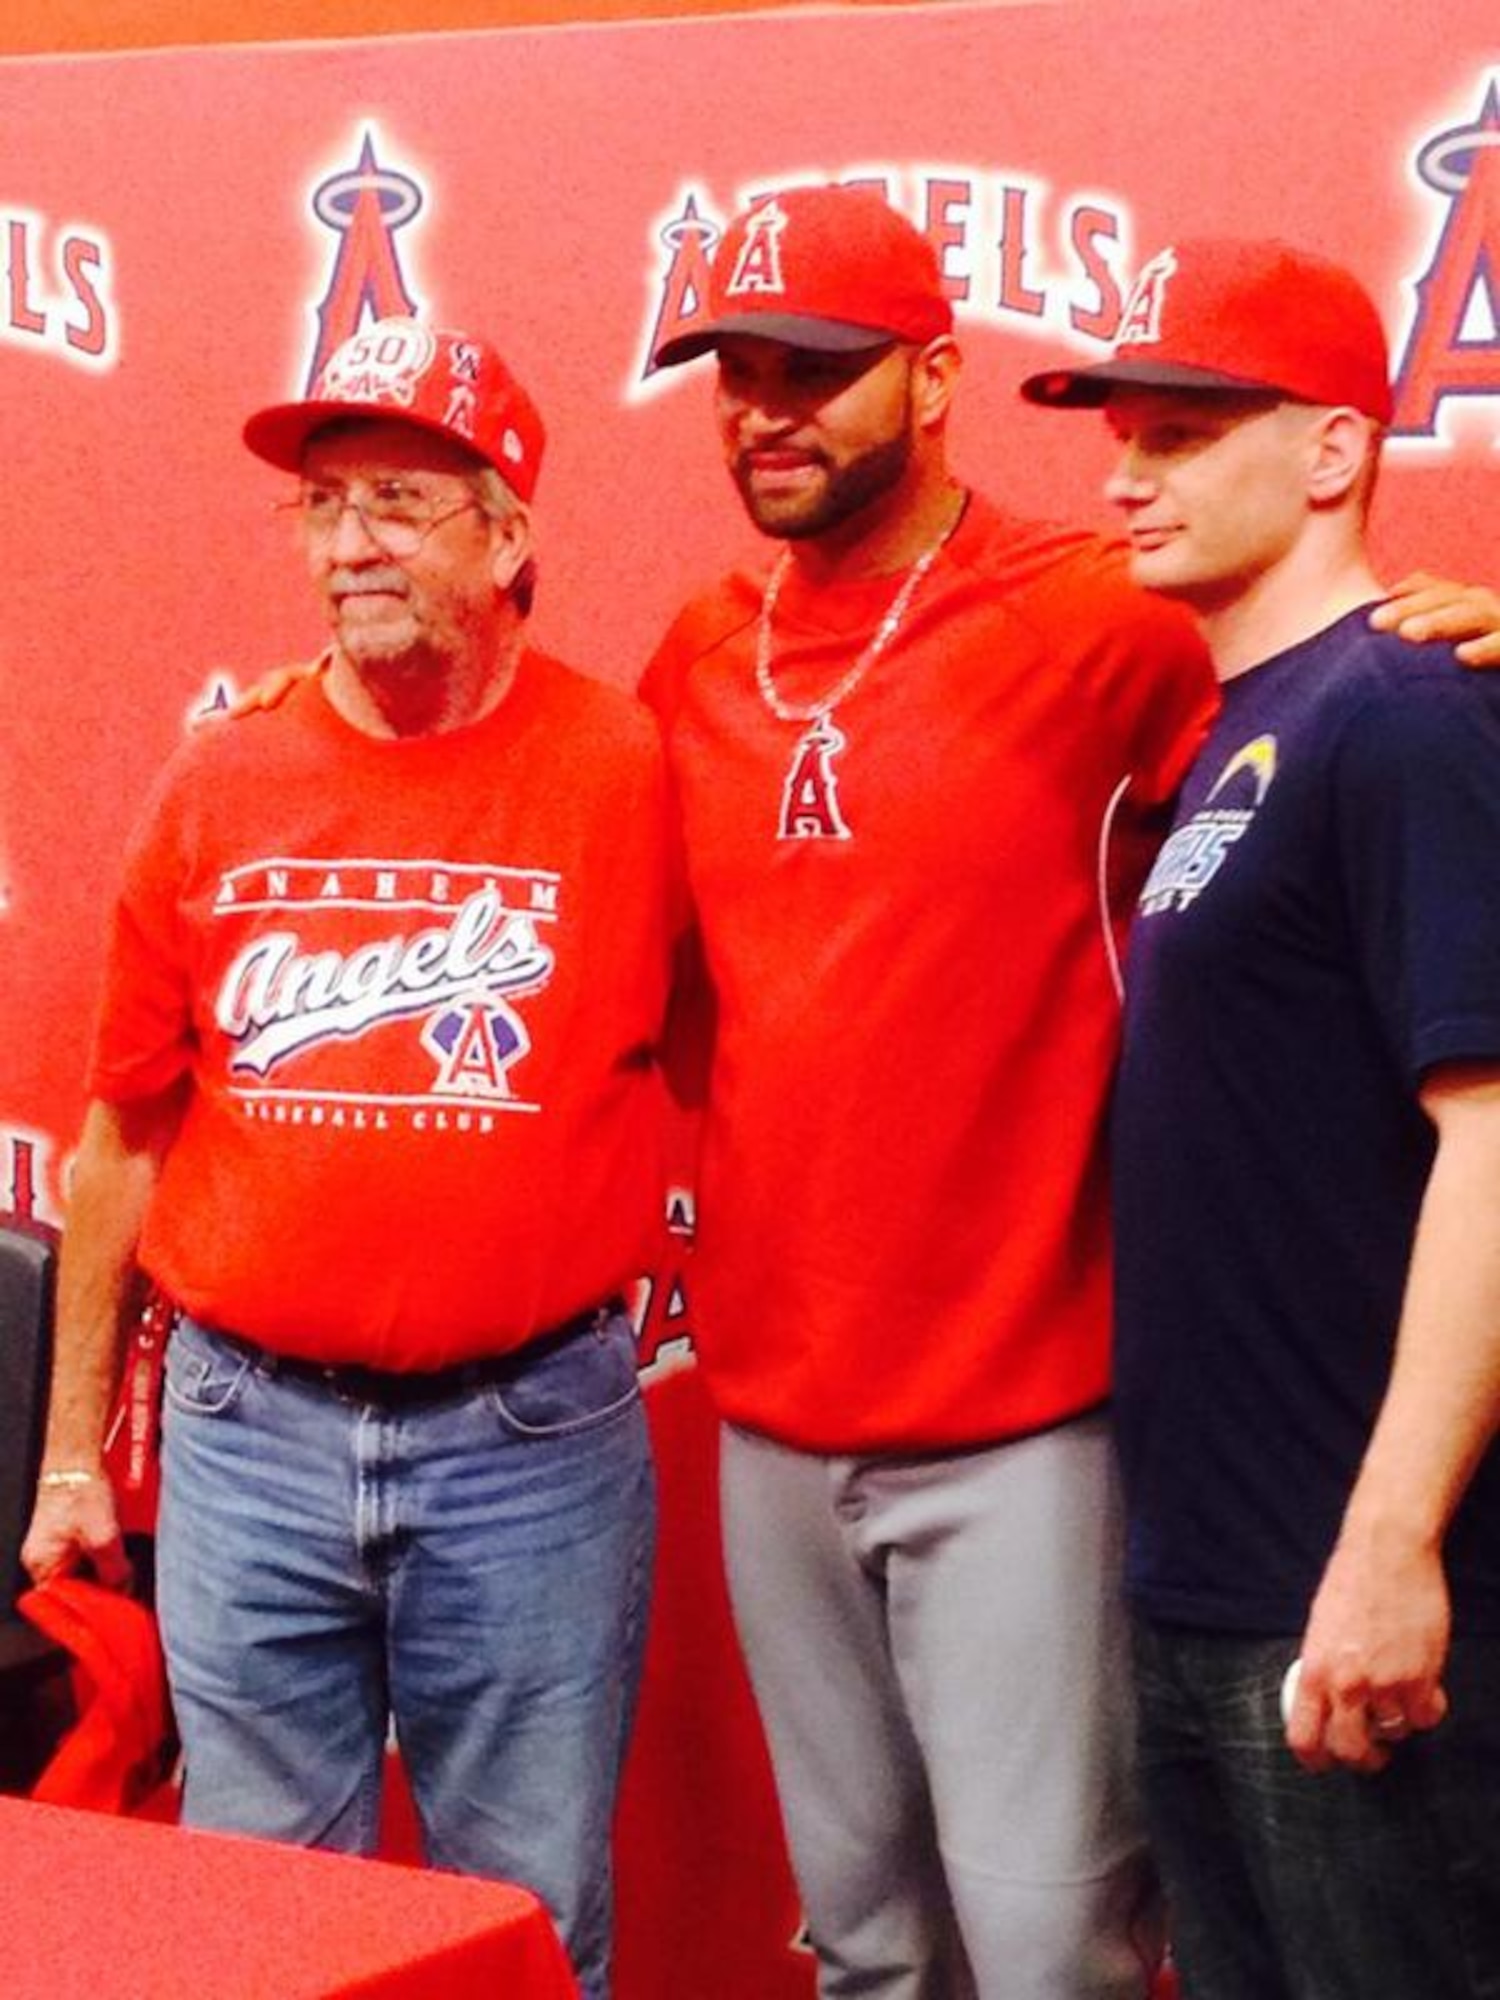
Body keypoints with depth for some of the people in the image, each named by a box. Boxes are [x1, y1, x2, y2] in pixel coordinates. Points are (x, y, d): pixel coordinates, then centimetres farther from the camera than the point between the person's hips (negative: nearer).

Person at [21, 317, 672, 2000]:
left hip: (531, 1439, -2)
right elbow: (124, 1138, 8)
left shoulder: (629, 771, -7)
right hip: (247, 1432, 2)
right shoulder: (215, 790, 1)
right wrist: (71, 1447, 10)